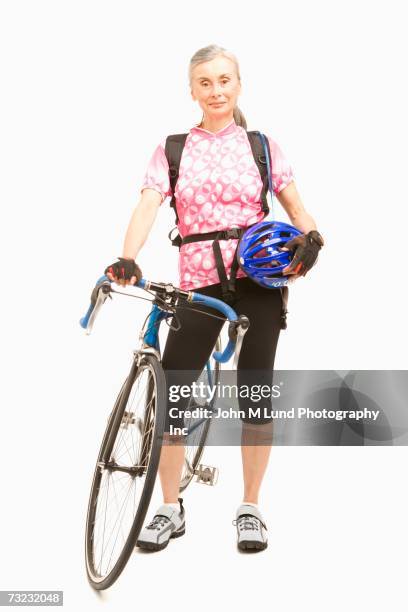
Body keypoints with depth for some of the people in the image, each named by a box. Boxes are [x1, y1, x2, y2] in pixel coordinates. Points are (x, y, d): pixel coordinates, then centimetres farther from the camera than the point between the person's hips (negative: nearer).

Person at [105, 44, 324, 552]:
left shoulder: (263, 146, 9)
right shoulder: (172, 150, 7)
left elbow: (297, 209, 7)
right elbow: (147, 206, -8)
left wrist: (309, 238, -16)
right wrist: (127, 258, -26)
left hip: (258, 280, 0)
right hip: (197, 284, 0)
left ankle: (250, 508, 19)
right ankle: (170, 509, 15)